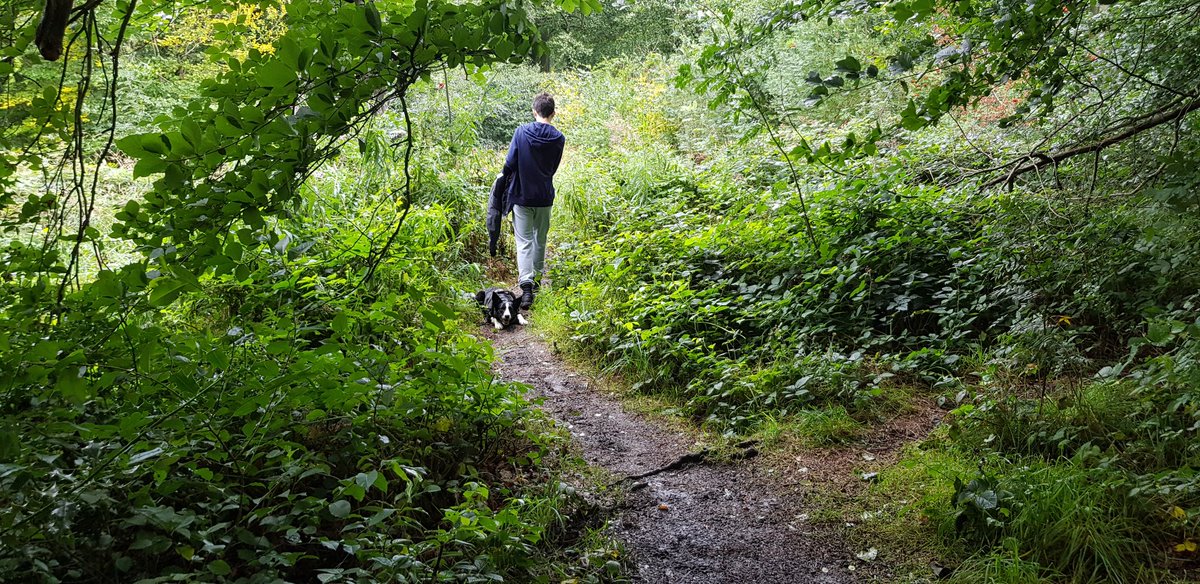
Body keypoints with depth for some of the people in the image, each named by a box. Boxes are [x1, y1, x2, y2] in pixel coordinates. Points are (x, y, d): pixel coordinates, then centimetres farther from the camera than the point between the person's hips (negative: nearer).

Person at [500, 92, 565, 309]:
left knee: (524, 241, -2)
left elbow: (510, 162, -9)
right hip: (544, 197, 2)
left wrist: (504, 175, 12)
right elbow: (553, 168, 6)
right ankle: (537, 278, 32)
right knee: (540, 239, 19)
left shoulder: (522, 132, -11)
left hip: (522, 195, -2)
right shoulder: (558, 138, -4)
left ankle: (526, 285, -16)